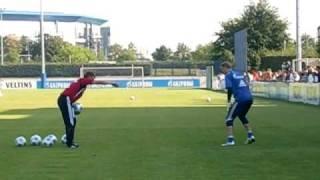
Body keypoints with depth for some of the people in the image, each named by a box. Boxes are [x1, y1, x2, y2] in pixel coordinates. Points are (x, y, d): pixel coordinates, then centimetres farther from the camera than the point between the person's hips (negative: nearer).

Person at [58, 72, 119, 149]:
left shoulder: (80, 82, 21)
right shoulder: (83, 81, -4)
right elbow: (98, 82, -7)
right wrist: (111, 83, -1)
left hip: (62, 99, 10)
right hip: (66, 100, -10)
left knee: (69, 122, 16)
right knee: (72, 122, -5)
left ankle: (69, 141, 23)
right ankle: (69, 143, -1)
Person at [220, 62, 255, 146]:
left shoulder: (228, 75, 1)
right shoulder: (239, 73, 23)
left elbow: (229, 89, -11)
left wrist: (229, 101, -2)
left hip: (240, 99, -8)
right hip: (249, 98, 8)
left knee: (229, 118, 0)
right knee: (242, 116, 29)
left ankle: (230, 140, -9)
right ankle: (250, 136, 26)